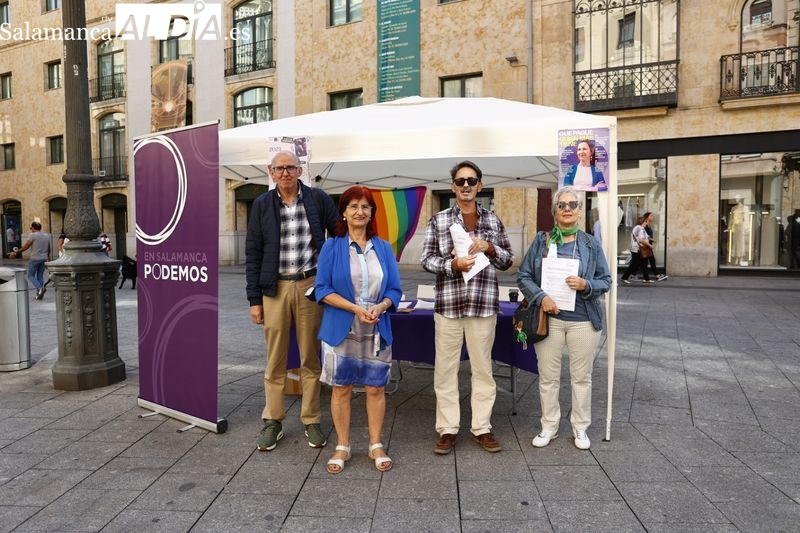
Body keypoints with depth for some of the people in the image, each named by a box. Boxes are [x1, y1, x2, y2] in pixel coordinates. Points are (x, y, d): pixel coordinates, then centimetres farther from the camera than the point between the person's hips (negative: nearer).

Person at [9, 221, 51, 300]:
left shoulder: (32, 235, -9)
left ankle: (40, 288, -17)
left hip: (34, 259, -5)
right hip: (44, 259, 6)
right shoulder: (47, 236, 9)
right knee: (40, 276, 12)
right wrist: (48, 257, 31)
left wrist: (15, 253, -1)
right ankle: (39, 294, 10)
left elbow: (26, 246, -11)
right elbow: (48, 249, 16)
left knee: (31, 276, 5)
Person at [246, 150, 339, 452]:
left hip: (310, 285, -1)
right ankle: (273, 421, 21)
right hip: (275, 288, 1)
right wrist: (254, 299, 2)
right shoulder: (262, 205, 5)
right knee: (275, 359, 7)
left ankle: (311, 421, 20)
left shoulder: (318, 199, 2)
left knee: (310, 358, 8)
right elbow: (253, 254, 6)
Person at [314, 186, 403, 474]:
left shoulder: (384, 248, 7)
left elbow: (395, 289, 6)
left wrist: (380, 307, -15)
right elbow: (322, 290, -5)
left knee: (376, 388, 8)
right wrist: (355, 308, -17)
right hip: (341, 330, -2)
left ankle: (376, 445, 24)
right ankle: (342, 446, 23)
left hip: (377, 331, 2)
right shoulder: (332, 247, 0)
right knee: (341, 389, 7)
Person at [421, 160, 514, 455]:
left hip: (484, 305, 1)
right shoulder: (438, 220, 3)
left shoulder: (493, 220, 9)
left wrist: (489, 247, -8)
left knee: (483, 368, 9)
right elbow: (426, 259, 0)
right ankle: (447, 429, 17)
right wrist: (453, 264, -17)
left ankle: (482, 427, 22)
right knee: (445, 368, 5)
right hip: (448, 304, -1)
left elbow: (508, 261, 11)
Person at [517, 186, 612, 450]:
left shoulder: (591, 244, 4)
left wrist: (586, 285, -15)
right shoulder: (542, 241, 2)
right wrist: (541, 297, -15)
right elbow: (523, 275, 1)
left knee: (581, 376, 10)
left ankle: (580, 427, 27)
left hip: (583, 321, 0)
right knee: (548, 376, 8)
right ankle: (549, 426, 25)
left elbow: (606, 280, 6)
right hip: (549, 319, 0)